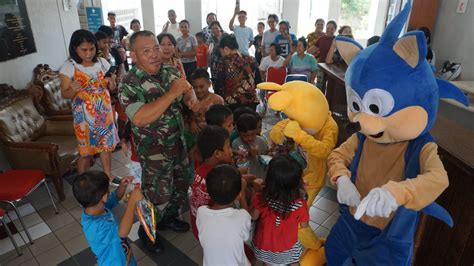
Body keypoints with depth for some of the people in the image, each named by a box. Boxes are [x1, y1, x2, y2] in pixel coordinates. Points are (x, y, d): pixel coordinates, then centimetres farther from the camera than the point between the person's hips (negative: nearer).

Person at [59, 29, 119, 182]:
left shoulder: (102, 62, 0)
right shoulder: (69, 67, -11)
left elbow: (112, 88, 8)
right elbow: (64, 94, -9)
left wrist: (111, 82, -16)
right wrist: (72, 90, -32)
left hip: (104, 111, 4)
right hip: (84, 115, -4)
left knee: (106, 144, 15)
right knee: (86, 151, 5)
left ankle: (108, 175, 31)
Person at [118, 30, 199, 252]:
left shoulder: (170, 71, -3)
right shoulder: (129, 84, -22)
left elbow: (187, 90, 12)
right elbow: (139, 118, -35)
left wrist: (191, 98, -13)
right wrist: (172, 93, -35)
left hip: (178, 141, 7)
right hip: (154, 149, -6)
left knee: (183, 182, 21)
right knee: (158, 194, 6)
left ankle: (169, 217, 48)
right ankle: (146, 231, 35)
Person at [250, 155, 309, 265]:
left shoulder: (260, 198, -34)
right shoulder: (300, 204, -34)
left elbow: (253, 217, -14)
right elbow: (304, 225, -14)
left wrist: (255, 192, -7)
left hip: (264, 243, 1)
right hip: (288, 247, -1)